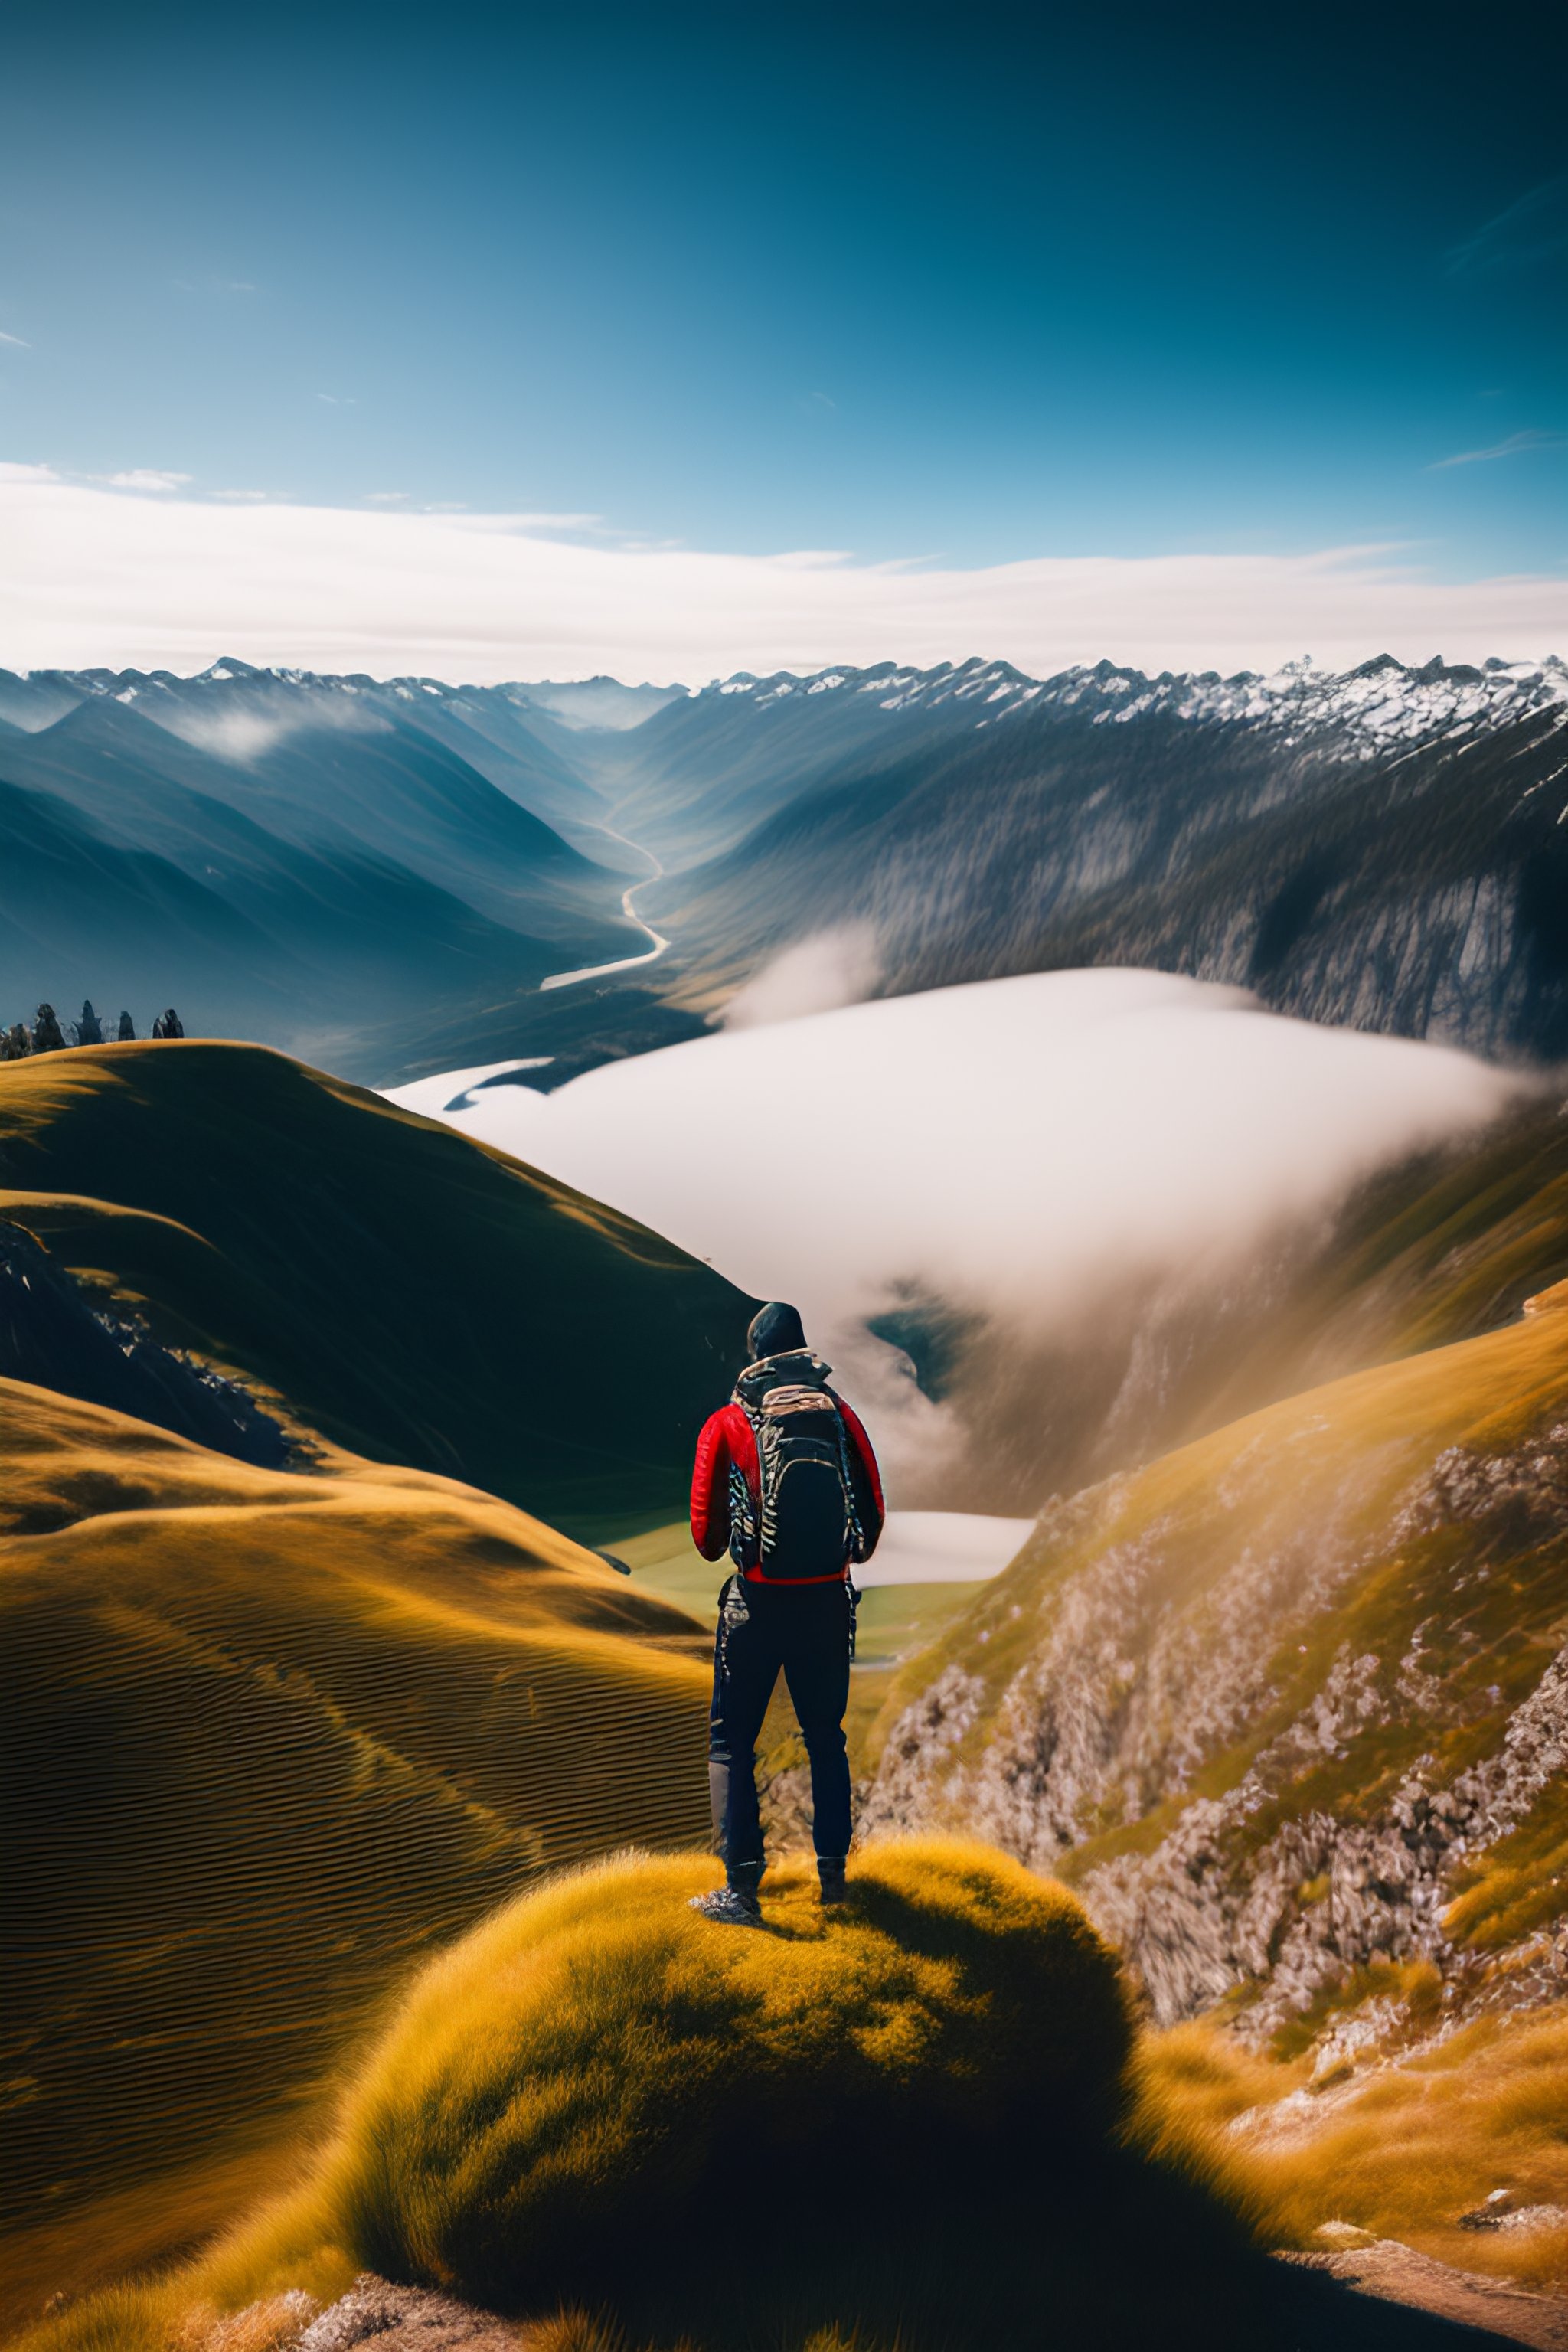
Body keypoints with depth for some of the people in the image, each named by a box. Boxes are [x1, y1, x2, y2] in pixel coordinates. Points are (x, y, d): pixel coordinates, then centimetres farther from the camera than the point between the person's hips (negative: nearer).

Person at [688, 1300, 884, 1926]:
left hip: (758, 1604, -2)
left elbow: (706, 1535, -1)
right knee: (826, 1737, 19)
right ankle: (833, 1873, 24)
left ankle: (743, 1888, 7)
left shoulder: (726, 1423, -5)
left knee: (732, 1743, 10)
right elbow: (872, 1513, 5)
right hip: (830, 1600, 3)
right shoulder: (838, 1413, 1)